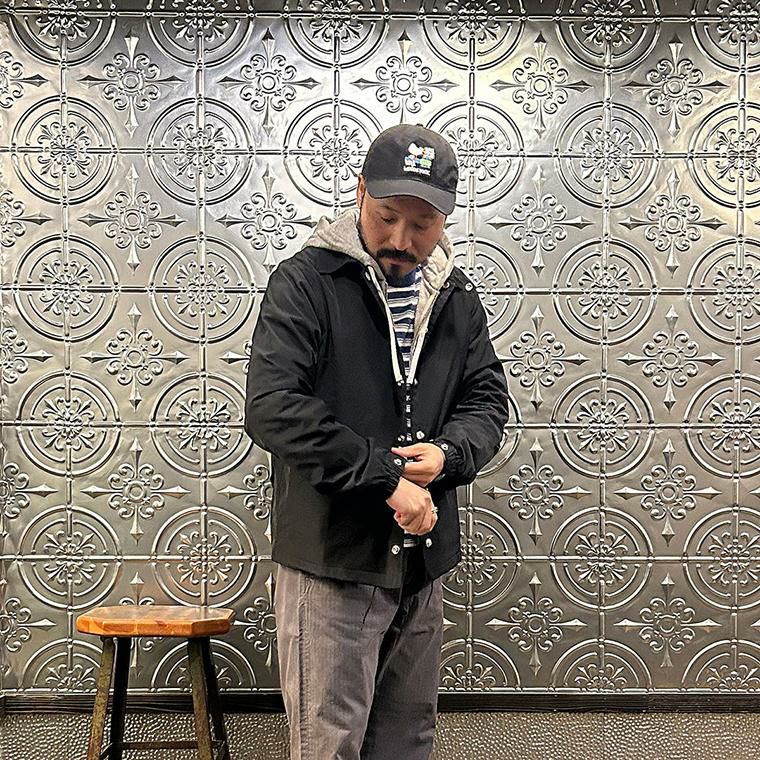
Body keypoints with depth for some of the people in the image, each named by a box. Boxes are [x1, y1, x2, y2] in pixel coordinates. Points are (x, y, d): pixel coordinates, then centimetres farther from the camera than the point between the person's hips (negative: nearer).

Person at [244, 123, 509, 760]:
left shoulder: (456, 296, 9)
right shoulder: (307, 283, -10)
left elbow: (487, 397, 12)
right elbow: (272, 409, -20)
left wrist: (447, 454, -11)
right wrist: (386, 477, -22)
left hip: (422, 561, 6)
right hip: (332, 559, -6)